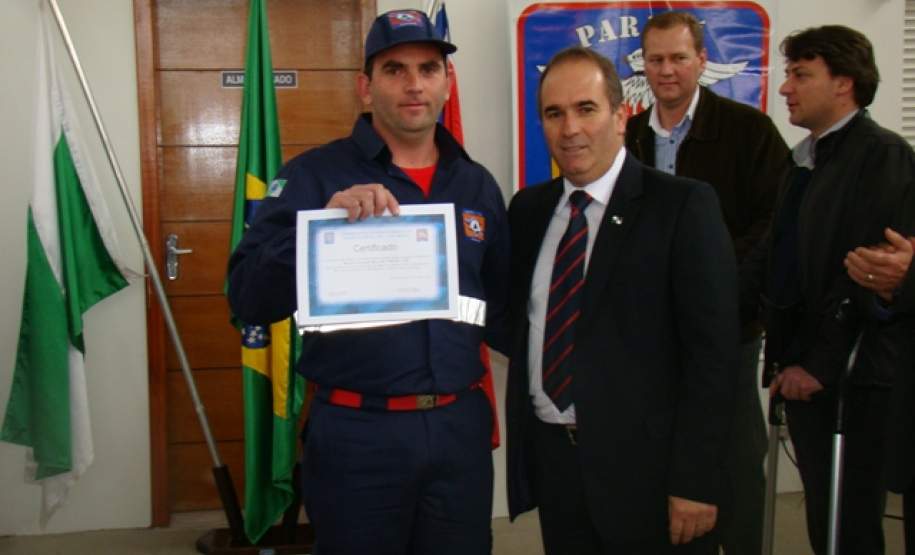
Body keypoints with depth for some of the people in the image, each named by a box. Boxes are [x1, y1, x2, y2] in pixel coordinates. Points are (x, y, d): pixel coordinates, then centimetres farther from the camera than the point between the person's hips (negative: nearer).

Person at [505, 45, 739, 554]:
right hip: (550, 457, 5)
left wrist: (696, 481, -15)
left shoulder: (683, 205, -9)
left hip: (645, 466, -4)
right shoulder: (528, 208, 7)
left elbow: (711, 350, -12)